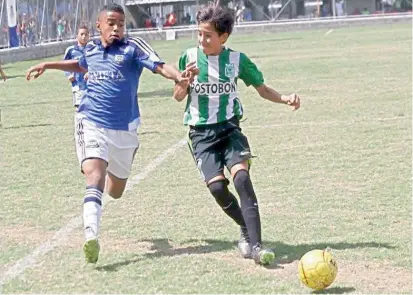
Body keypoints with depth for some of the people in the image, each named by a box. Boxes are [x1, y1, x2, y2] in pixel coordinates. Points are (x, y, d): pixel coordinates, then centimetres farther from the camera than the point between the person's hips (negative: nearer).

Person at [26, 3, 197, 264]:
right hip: (91, 125, 0)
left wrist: (179, 76, -39)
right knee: (94, 178, -24)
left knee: (115, 192, 16)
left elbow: (160, 66, -19)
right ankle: (92, 237, -32)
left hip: (124, 130, 0)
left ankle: (113, 169, 53)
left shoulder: (133, 47, -4)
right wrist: (48, 65, 31)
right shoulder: (91, 49, 7)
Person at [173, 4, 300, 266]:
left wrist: (285, 99, -10)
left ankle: (254, 244, -25)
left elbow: (262, 88, 8)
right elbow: (178, 96, 5)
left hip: (229, 127, 0)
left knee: (242, 176, -23)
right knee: (217, 186, -16)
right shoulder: (189, 57, -2)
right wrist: (185, 81, -18)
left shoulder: (237, 60, -2)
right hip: (201, 132, 0)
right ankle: (247, 230, 11)